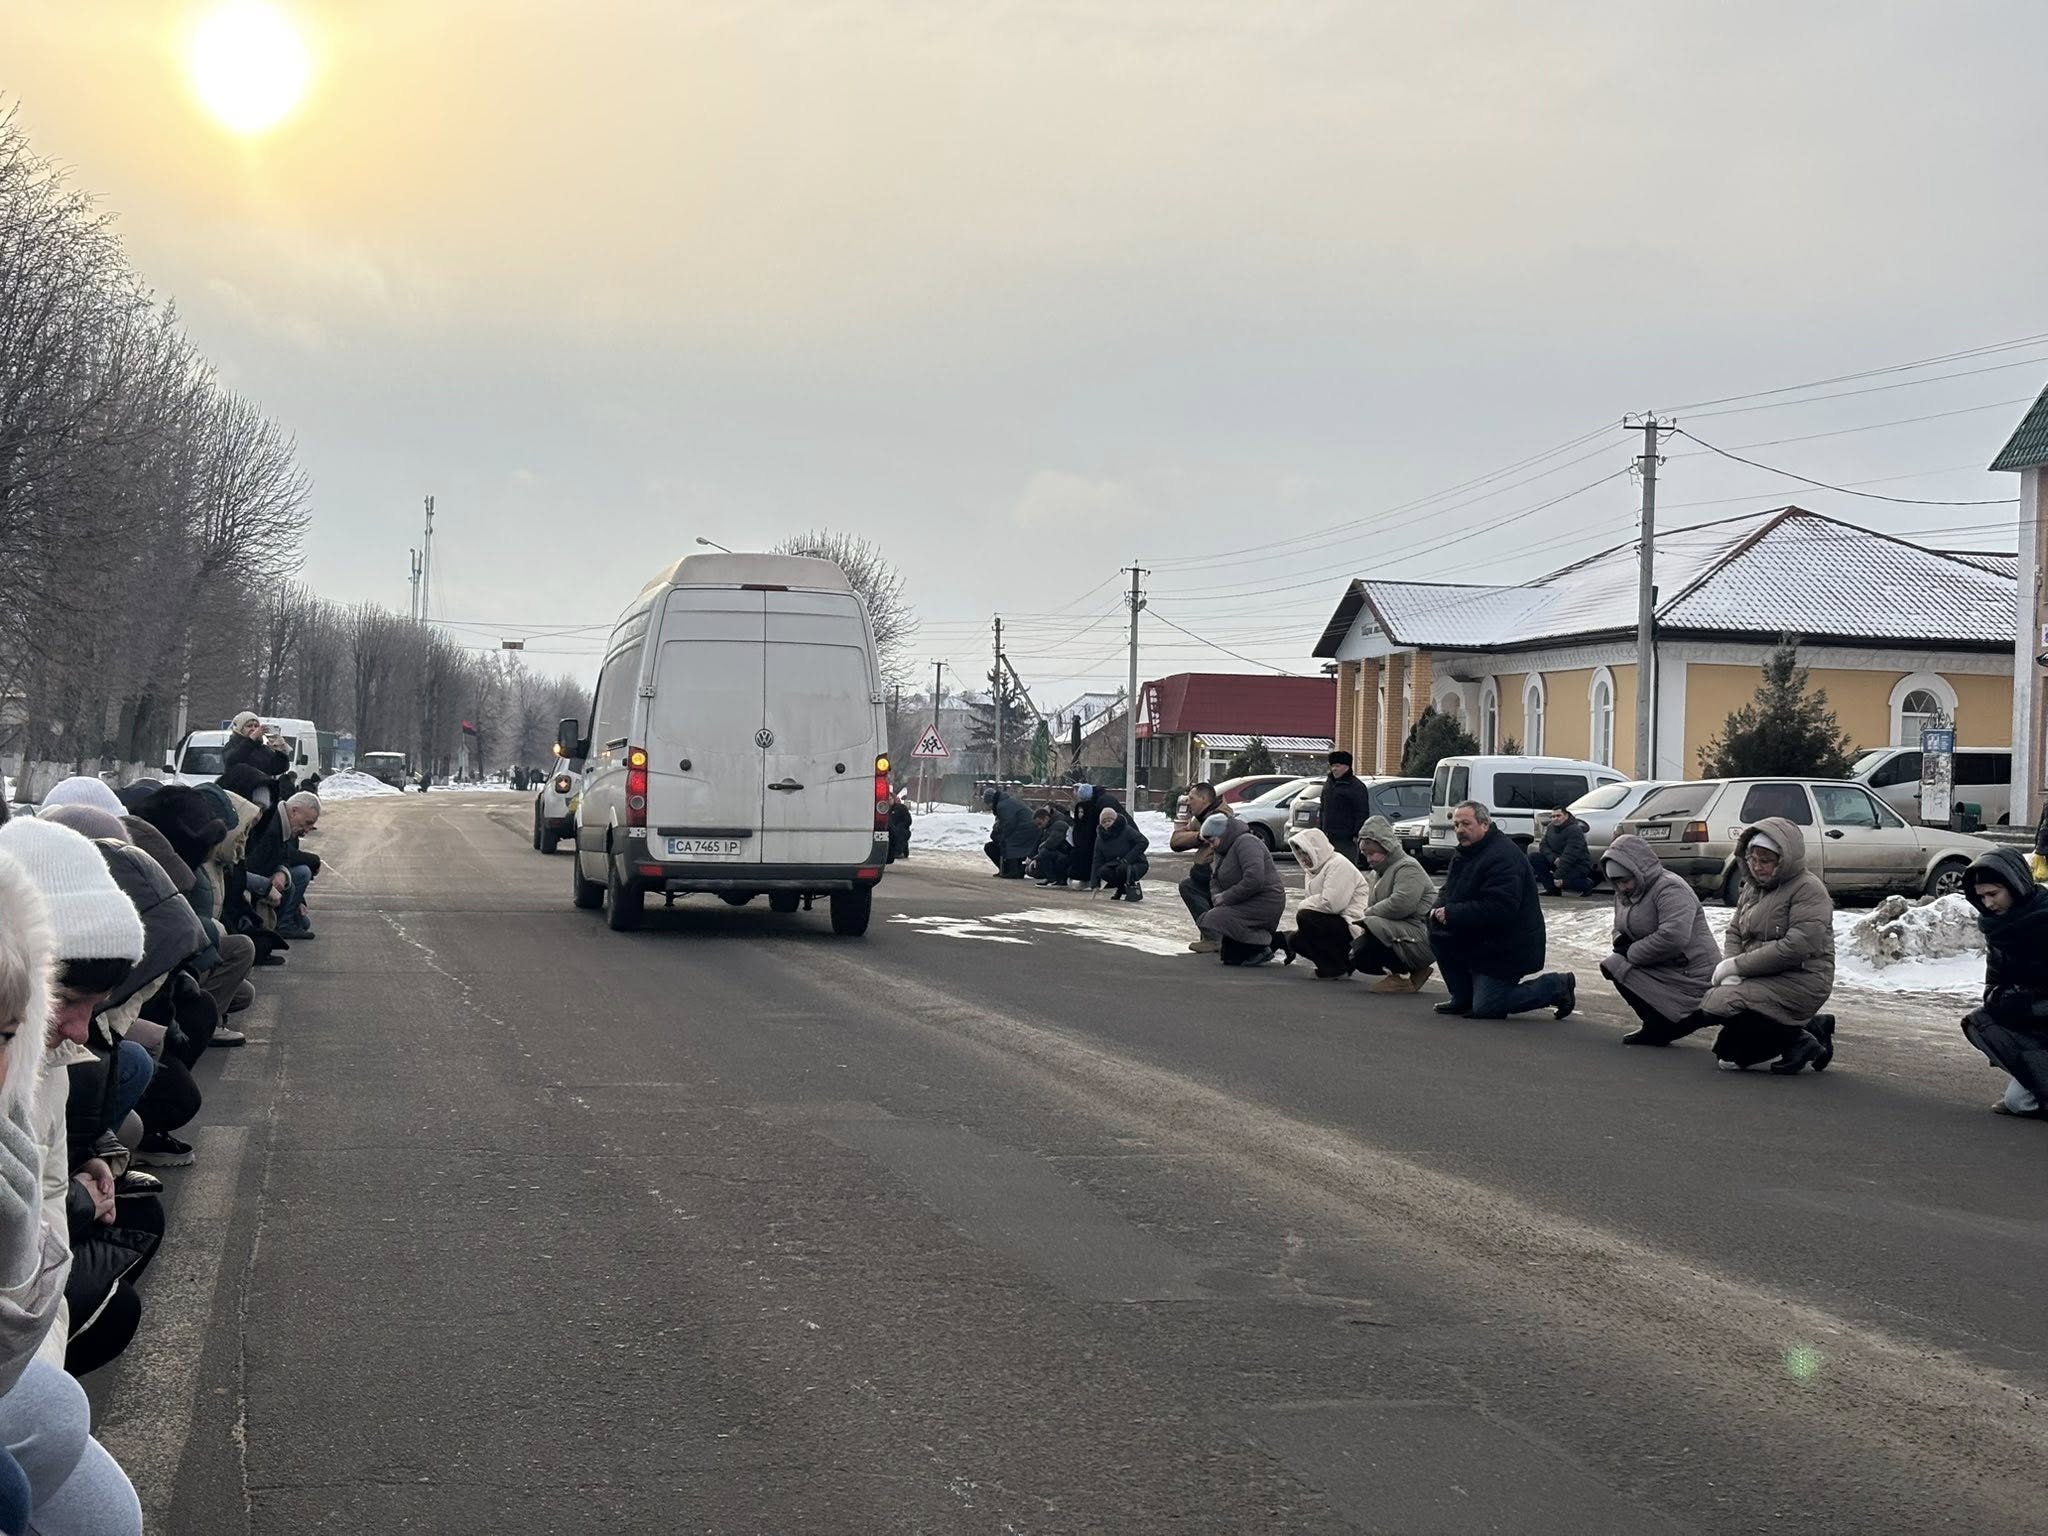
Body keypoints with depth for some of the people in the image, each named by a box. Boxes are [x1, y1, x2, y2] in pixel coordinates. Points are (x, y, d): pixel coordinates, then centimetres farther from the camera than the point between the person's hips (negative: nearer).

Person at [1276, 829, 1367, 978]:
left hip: (1353, 924, -10)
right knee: (1295, 940, 5)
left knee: (1305, 918, -25)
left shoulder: (1338, 865, -14)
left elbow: (1332, 904, -26)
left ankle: (1335, 969, -15)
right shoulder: (1313, 871, 19)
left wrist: (1303, 905, -11)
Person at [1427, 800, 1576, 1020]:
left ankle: (1557, 986, 8)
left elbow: (1499, 908, -32)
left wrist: (1452, 913, -28)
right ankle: (1463, 998, 8)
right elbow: (1449, 893, 13)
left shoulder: (1503, 857, -24)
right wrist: (1439, 909, -12)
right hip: (1478, 940, 9)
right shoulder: (1465, 853, 8)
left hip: (1509, 948, -9)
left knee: (1485, 1009, -8)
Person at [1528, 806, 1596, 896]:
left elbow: (1569, 856, -29)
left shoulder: (1575, 830, -23)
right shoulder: (1551, 828, 2)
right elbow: (1543, 846, 1)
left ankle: (1588, 884, -2)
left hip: (1578, 865, -7)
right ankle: (1551, 889, -6)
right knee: (1533, 857, -11)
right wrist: (1554, 859, -20)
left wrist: (1558, 876, -34)